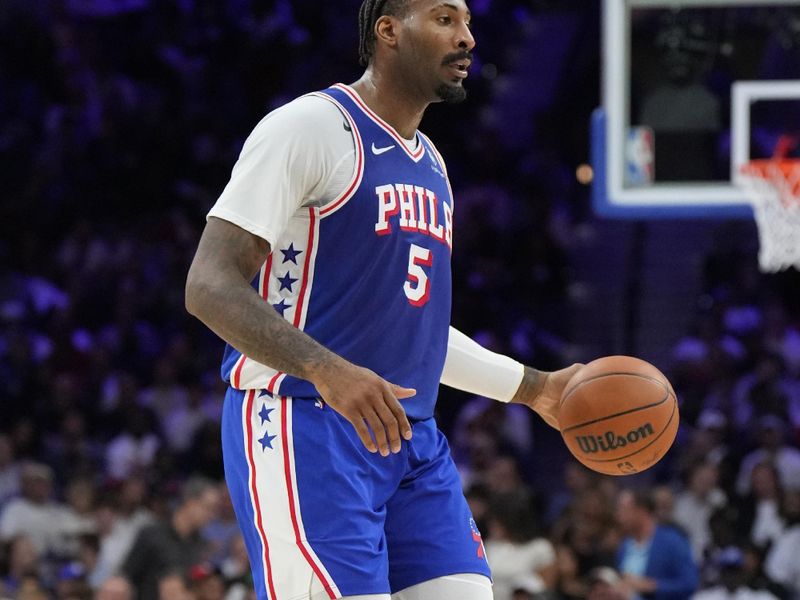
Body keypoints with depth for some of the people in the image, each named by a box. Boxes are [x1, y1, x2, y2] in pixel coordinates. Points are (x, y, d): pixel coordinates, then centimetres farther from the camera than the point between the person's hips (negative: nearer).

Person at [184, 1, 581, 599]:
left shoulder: (430, 164, 19)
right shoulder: (310, 128, -8)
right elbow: (210, 286, -16)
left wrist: (535, 387, 24)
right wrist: (325, 369, -29)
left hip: (411, 438, 8)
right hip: (305, 432, -8)